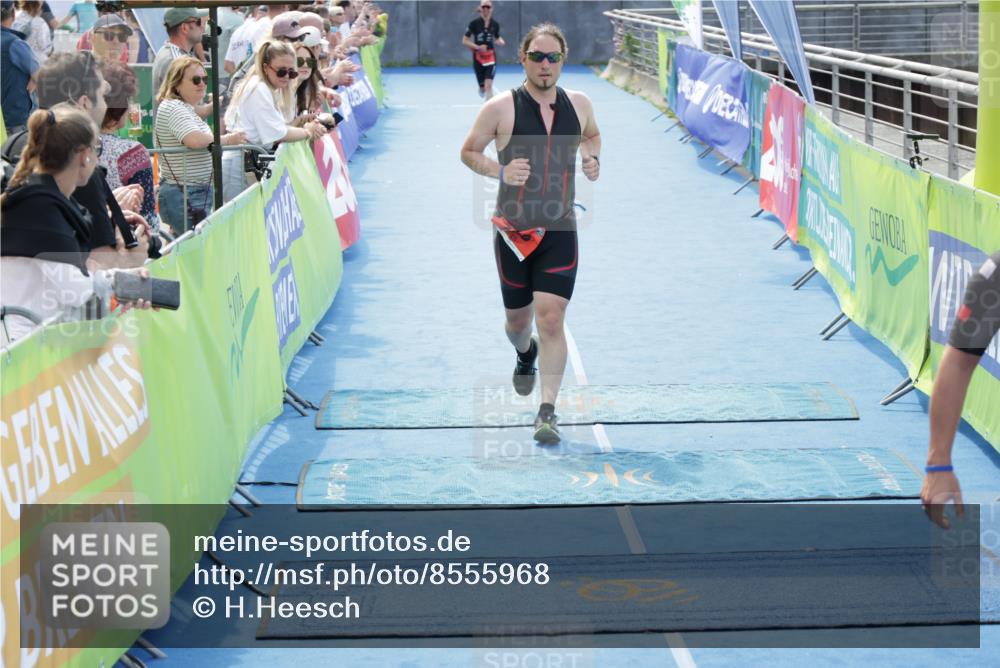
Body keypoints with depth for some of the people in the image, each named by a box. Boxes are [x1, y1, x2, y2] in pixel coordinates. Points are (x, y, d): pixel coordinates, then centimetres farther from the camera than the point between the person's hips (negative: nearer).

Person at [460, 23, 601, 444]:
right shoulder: (500, 108, -8)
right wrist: (499, 172, -17)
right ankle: (525, 355, 51)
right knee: (518, 318, 14)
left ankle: (547, 412, -11)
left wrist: (592, 158, 2)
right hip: (513, 231, -1)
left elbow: (592, 134, 24)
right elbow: (468, 151, 1)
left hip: (560, 232, 1)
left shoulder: (579, 105, 2)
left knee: (551, 318, -13)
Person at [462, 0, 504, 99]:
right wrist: (478, 47, -19)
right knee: (483, 87, 11)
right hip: (478, 58, 0)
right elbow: (465, 41, -4)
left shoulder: (495, 25, -2)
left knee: (488, 85, -15)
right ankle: (481, 89, 49)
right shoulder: (474, 23, -8)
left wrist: (501, 42, -10)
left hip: (491, 57, 0)